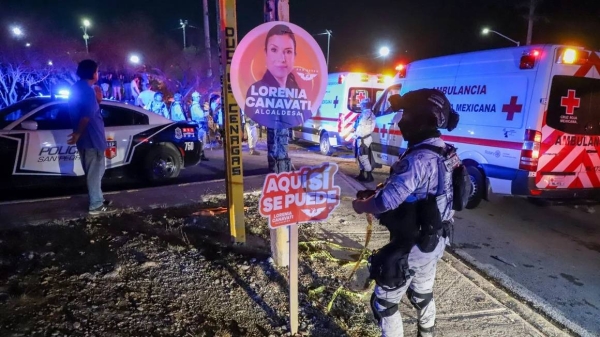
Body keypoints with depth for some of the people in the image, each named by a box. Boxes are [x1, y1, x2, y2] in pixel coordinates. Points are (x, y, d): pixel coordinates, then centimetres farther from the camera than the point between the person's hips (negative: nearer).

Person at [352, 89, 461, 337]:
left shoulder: (419, 158, -29)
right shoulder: (445, 152, 3)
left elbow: (387, 201, -33)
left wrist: (362, 205, -13)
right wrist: (376, 192, 1)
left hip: (411, 246, -9)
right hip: (434, 240, 9)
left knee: (384, 302, 9)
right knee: (422, 294, 28)